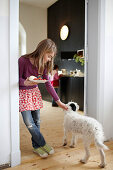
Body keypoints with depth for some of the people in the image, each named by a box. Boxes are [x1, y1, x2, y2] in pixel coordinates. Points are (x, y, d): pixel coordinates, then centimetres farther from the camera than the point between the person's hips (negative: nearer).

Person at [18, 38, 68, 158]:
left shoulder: (43, 64, -7)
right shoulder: (23, 61, -24)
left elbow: (48, 84, -1)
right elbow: (18, 79, -14)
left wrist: (58, 101, 0)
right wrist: (26, 82, -38)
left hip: (34, 92, 5)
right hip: (22, 93, -4)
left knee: (36, 121, 6)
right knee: (29, 123, -9)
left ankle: (36, 146, 23)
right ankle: (43, 144, 10)